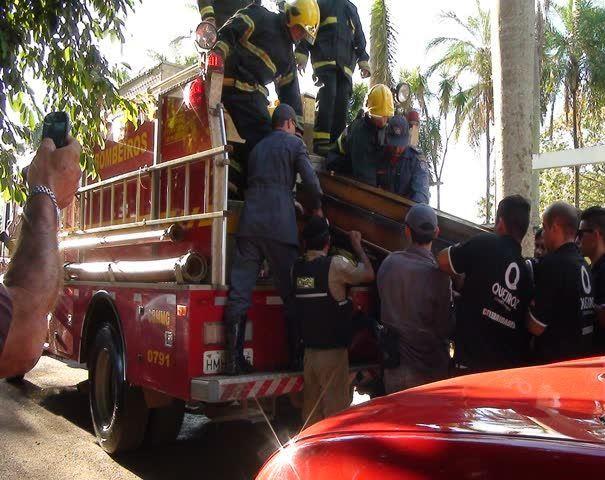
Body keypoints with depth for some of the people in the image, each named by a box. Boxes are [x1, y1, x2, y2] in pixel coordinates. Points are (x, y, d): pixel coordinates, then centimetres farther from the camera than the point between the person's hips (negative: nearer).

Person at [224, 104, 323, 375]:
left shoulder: (258, 147, 24)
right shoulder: (294, 143, 8)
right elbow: (310, 179, -1)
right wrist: (317, 208, 16)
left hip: (249, 224, 5)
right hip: (279, 225, -5)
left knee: (239, 293, 1)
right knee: (290, 292, 4)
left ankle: (235, 359, 0)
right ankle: (296, 356, 8)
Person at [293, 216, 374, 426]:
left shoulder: (297, 267, 2)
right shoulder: (336, 265, -14)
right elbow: (368, 274, -2)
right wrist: (357, 246, 12)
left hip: (309, 351, 6)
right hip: (332, 352, -6)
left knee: (311, 412, 14)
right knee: (336, 411, 2)